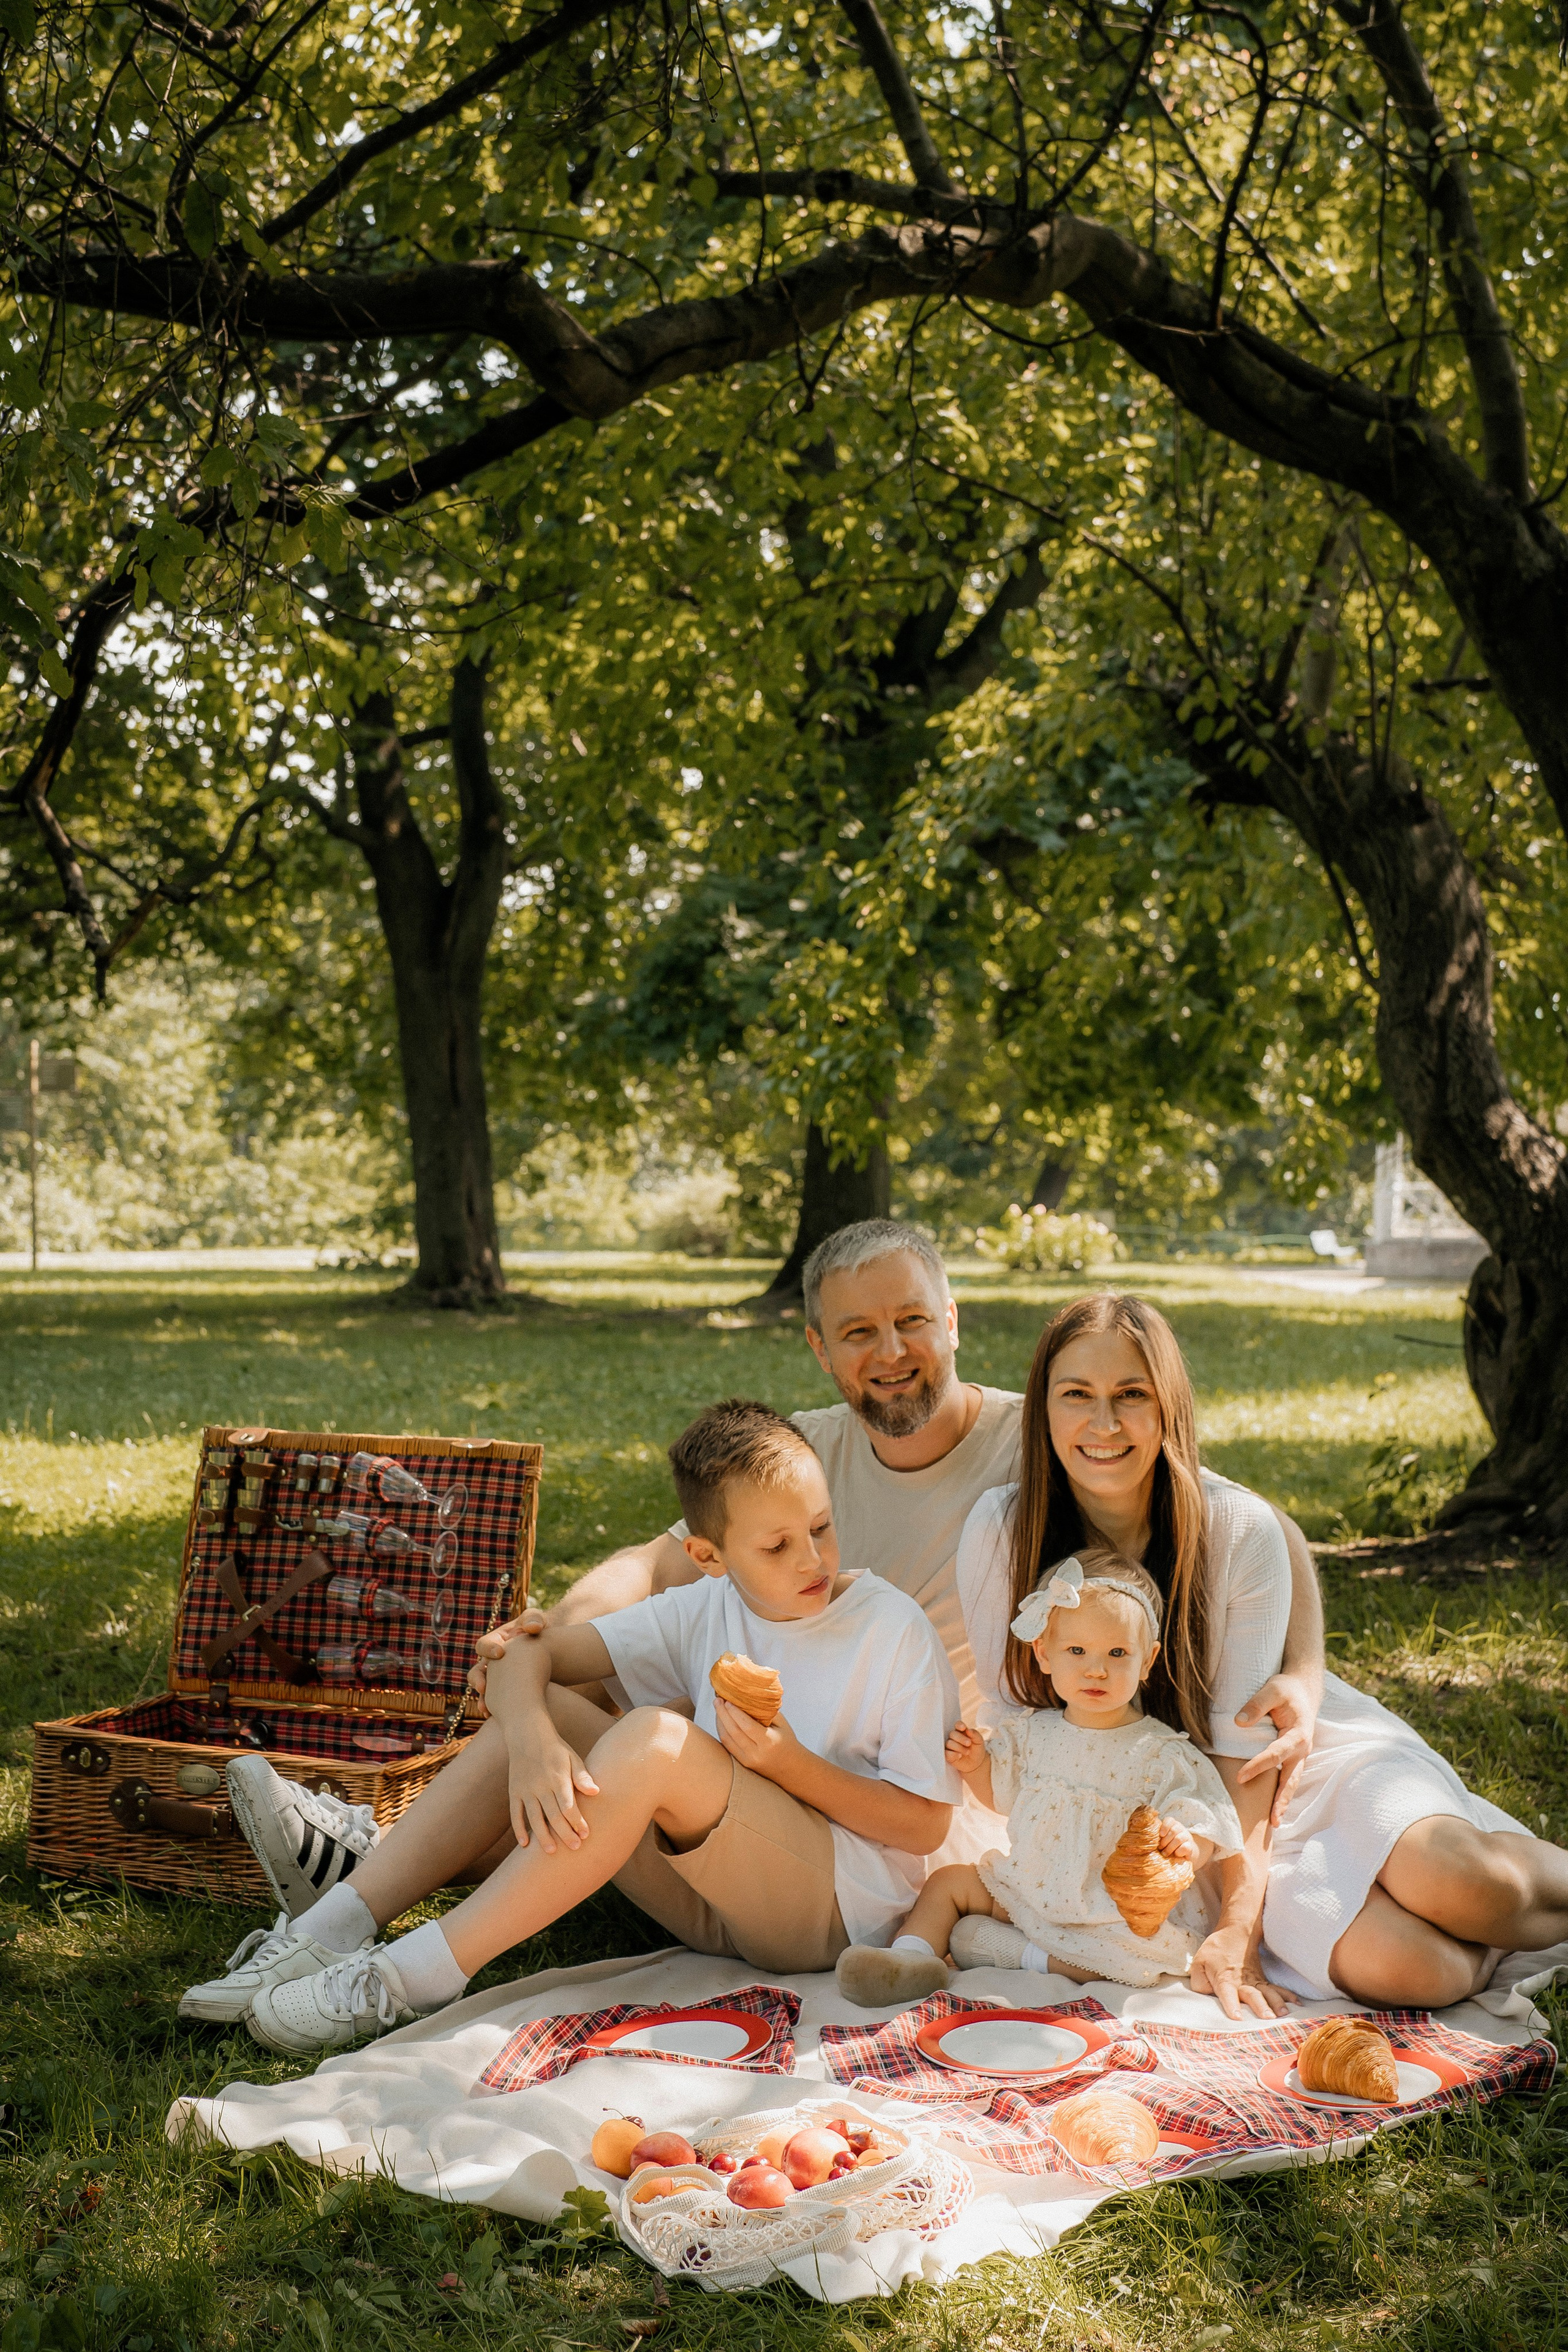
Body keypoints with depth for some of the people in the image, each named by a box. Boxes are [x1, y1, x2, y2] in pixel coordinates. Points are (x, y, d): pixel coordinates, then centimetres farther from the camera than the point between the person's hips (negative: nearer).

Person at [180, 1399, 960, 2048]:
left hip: (848, 1905, -6)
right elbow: (529, 1656, -3)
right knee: (534, 1711, -8)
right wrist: (533, 1740, -26)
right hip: (717, 1894, 6)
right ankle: (334, 1928, -16)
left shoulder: (893, 1631, -10)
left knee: (656, 1738, -31)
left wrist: (793, 1765, -23)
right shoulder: (707, 1611, 2)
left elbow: (925, 1824, -9)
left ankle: (415, 1978, -28)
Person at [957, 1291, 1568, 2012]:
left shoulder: (1241, 1530, -17)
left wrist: (1236, 1924, -23)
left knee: (1449, 1885, -30)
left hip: (1301, 1758, 0)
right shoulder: (999, 1532, -15)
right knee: (1400, 1966, -26)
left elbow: (1244, 1739, -15)